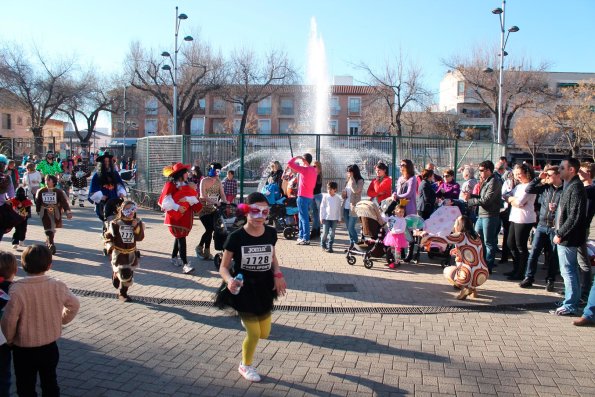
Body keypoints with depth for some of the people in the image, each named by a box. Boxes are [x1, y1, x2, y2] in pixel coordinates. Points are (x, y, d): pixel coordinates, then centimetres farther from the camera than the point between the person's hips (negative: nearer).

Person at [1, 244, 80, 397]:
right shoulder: (58, 286, -12)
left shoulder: (17, 289, -23)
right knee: (50, 384, 21)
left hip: (24, 350, -3)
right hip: (50, 346, 3)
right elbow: (73, 305, 2)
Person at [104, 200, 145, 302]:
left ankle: (123, 293, 31)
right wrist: (110, 246, -16)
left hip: (131, 253, 4)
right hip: (118, 253, -4)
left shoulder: (137, 223, -2)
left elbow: (140, 238, -10)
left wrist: (136, 227, -22)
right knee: (124, 274, -16)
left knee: (129, 275, 11)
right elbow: (108, 236, -2)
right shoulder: (116, 223, -10)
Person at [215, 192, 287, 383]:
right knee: (254, 333, 1)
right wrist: (229, 280, -32)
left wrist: (278, 275, -6)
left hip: (264, 287, 4)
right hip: (244, 288, -4)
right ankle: (245, 366, 32)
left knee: (264, 333, 15)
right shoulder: (236, 237, -20)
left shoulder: (271, 233, -8)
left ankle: (247, 319, 51)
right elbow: (223, 267, -12)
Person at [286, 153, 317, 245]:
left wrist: (297, 157, -2)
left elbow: (289, 163, -16)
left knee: (304, 218, -6)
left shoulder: (304, 169, -15)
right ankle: (301, 236, 25)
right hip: (310, 196, 9)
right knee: (302, 217, 18)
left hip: (303, 196, -9)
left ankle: (306, 239, -6)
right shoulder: (313, 170, 10)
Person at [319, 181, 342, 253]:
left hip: (334, 218, 1)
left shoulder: (338, 198, 3)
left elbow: (339, 208, 8)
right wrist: (321, 217, -2)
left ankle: (329, 247, 9)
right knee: (325, 232, -1)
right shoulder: (325, 197, -1)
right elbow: (322, 207, 1)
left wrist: (339, 218, 7)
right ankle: (323, 244, 22)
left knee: (332, 233, 2)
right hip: (326, 218, -1)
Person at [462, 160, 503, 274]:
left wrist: (469, 200, -12)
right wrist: (471, 195, 1)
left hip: (490, 216, -9)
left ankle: (488, 267, 8)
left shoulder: (494, 182, -15)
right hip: (482, 215, 10)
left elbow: (486, 200, -20)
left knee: (489, 243, -1)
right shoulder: (486, 181, 15)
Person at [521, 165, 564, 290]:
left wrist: (556, 209, -22)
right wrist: (538, 178, -2)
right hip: (542, 225, 4)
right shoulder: (545, 187, 5)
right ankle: (529, 277, 12)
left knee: (553, 255, 7)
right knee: (534, 252, 3)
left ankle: (550, 281, 19)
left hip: (555, 227, -3)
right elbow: (528, 190, 3)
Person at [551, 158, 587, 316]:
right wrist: (560, 233, 14)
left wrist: (560, 234, -18)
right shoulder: (570, 186, 13)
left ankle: (570, 306, 4)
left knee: (568, 271, -3)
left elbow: (574, 217, -23)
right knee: (571, 271, 16)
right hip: (567, 237, 10)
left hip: (568, 238, -10)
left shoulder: (576, 188, -17)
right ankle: (571, 302, 27)